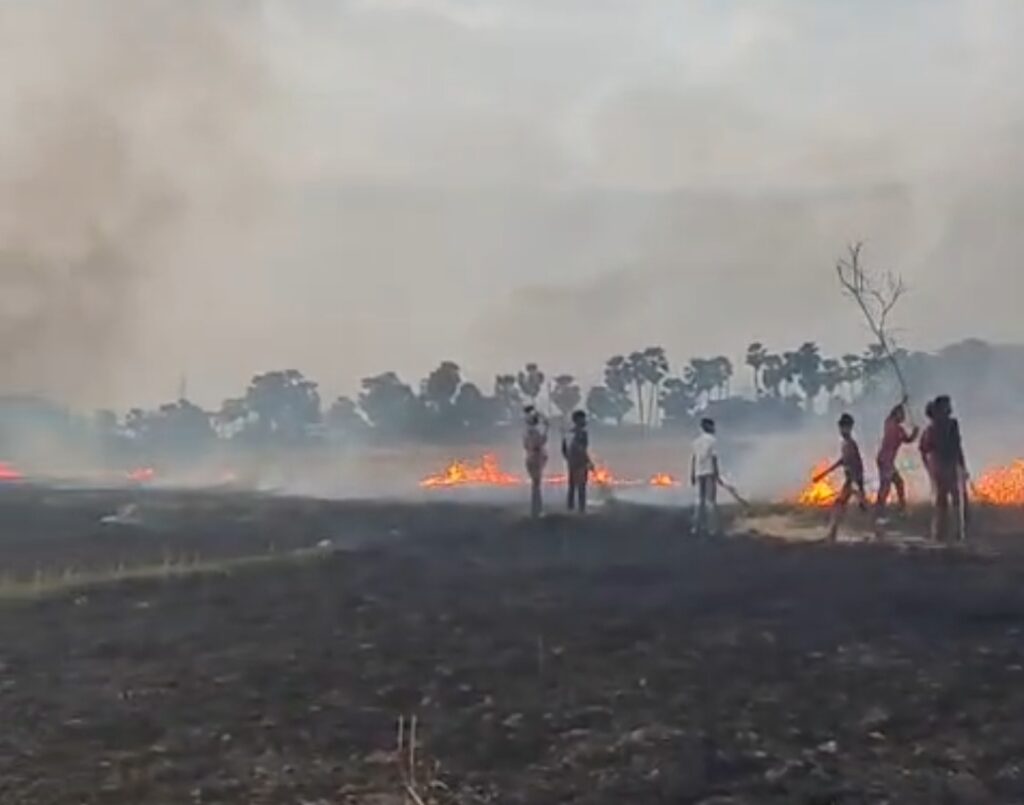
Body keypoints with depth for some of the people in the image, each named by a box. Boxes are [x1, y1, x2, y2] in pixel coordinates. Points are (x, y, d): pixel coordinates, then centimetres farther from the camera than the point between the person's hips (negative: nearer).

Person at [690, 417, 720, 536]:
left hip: (699, 473, 5)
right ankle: (712, 528, -1)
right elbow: (714, 458, -13)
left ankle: (698, 527, 6)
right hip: (709, 473, -5)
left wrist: (692, 475, 12)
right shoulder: (713, 440, -7)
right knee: (710, 500, -1)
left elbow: (693, 458, 9)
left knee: (700, 500, 11)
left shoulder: (696, 441, 10)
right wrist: (716, 474, -11)